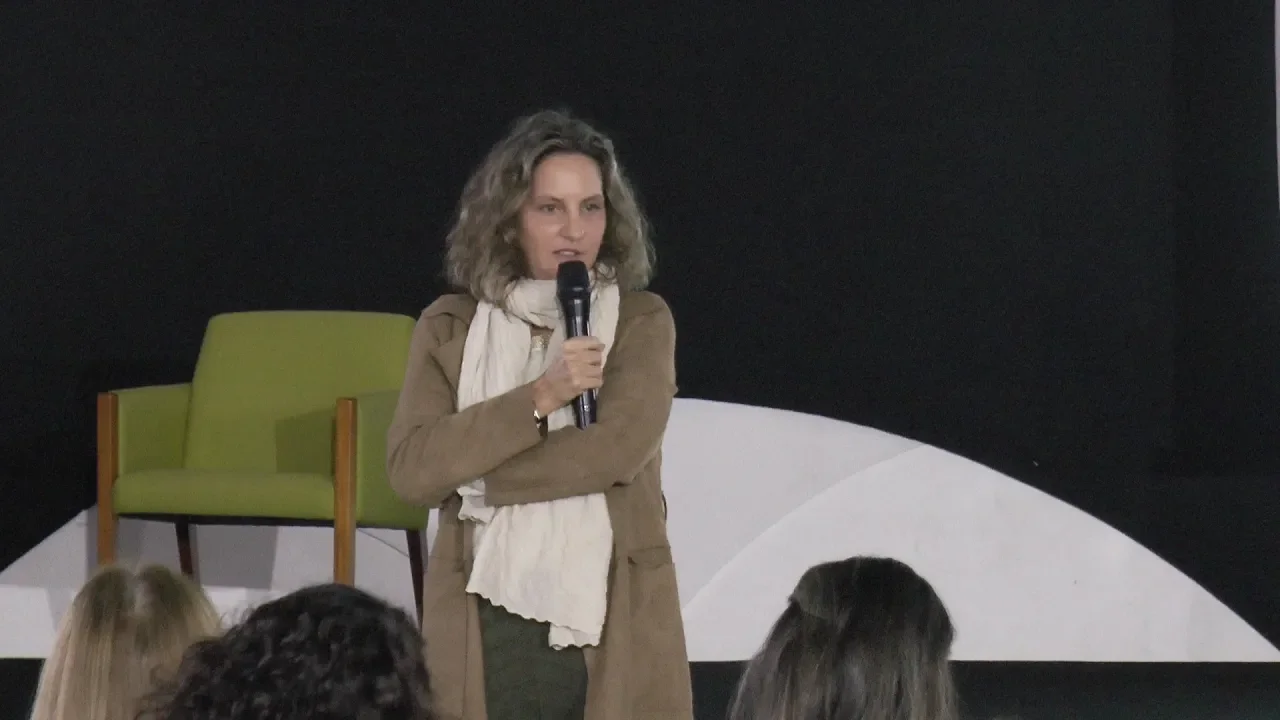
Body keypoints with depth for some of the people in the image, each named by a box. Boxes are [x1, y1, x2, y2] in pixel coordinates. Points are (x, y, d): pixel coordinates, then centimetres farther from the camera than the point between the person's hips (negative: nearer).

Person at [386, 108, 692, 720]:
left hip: (611, 623, -1)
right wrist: (538, 399, -14)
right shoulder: (449, 327, 7)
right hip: (485, 624, 1)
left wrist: (475, 481, -9)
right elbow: (410, 468, -6)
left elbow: (619, 449, -12)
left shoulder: (642, 322, 4)